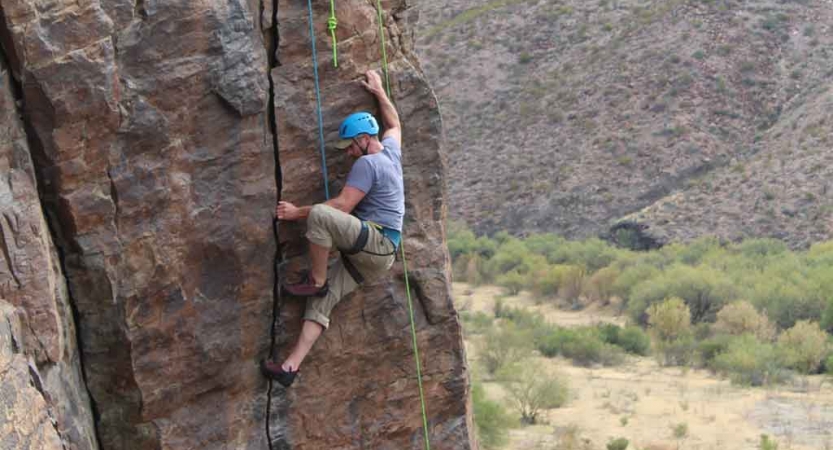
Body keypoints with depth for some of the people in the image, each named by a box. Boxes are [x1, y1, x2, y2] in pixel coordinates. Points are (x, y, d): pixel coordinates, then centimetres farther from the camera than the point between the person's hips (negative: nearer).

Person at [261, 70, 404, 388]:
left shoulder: (367, 163, -12)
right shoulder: (390, 150, 15)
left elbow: (343, 206, -17)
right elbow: (394, 123, 38)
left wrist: (298, 212, -11)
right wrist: (379, 92, 44)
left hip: (376, 242, -10)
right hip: (370, 255, 10)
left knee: (319, 215, -31)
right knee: (322, 302, -1)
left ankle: (316, 281, -15)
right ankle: (291, 366, -11)